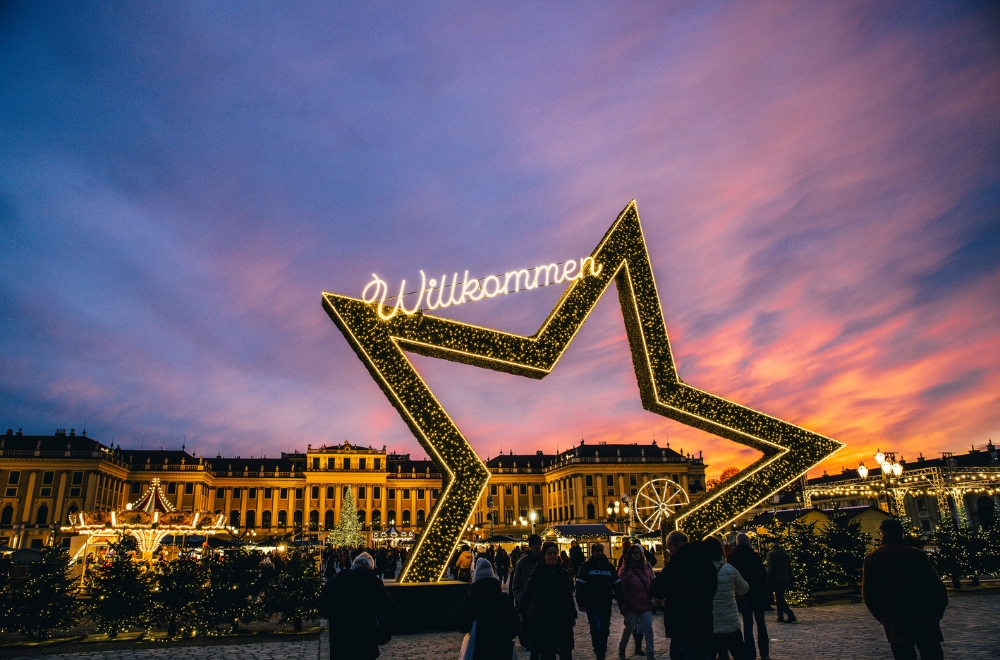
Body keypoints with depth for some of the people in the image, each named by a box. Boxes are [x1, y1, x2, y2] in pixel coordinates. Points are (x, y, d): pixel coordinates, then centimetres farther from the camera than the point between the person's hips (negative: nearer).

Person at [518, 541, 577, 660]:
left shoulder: (563, 573, 3)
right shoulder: (537, 573, -5)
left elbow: (569, 596, 9)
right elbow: (527, 594, -6)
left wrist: (573, 615, 11)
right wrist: (521, 612, -11)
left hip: (563, 618, 2)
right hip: (542, 619, -2)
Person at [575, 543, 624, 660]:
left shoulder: (609, 567, 8)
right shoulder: (586, 567, -4)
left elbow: (617, 585, 11)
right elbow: (580, 586, -7)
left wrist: (621, 601, 5)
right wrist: (581, 603, -12)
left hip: (606, 606, 4)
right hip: (592, 606, -4)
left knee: (605, 631, 11)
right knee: (597, 630, -13)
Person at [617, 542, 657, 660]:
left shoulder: (645, 567, 7)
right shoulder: (625, 569, -7)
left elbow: (651, 583, 15)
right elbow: (621, 588, -8)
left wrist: (651, 597, 10)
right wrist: (622, 605, -9)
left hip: (645, 605, 3)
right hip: (631, 605, -3)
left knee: (648, 628, -2)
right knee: (629, 628, 10)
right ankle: (621, 650, 32)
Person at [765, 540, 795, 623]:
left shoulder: (771, 554, -6)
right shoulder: (785, 553, 13)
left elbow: (770, 568, -13)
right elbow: (789, 568, 15)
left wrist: (768, 580, -9)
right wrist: (789, 581, 19)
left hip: (776, 580, -6)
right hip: (785, 580, 6)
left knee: (779, 598, -4)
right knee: (780, 598, 14)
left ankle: (791, 616, -16)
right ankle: (780, 618, 14)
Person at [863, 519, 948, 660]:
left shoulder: (872, 557, 1)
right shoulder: (916, 553, -3)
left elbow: (868, 593, 3)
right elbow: (936, 586, -3)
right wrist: (936, 613, 11)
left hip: (895, 623, 1)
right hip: (923, 619, 0)